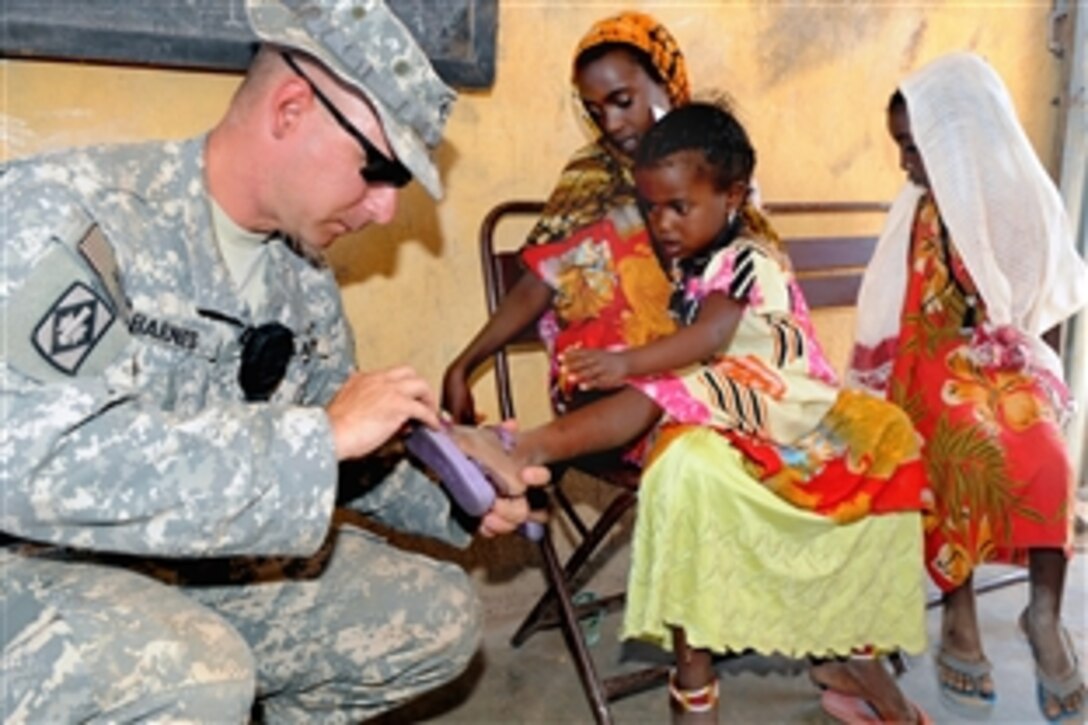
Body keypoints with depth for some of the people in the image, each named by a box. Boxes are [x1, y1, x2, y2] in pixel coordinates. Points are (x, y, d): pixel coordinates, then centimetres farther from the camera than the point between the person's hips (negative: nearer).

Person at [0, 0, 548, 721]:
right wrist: (322, 435, -33)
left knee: (437, 613, 5)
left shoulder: (306, 278, 0)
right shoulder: (70, 212, -22)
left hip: (203, 562, 7)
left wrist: (456, 498, -6)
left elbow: (335, 460, 11)